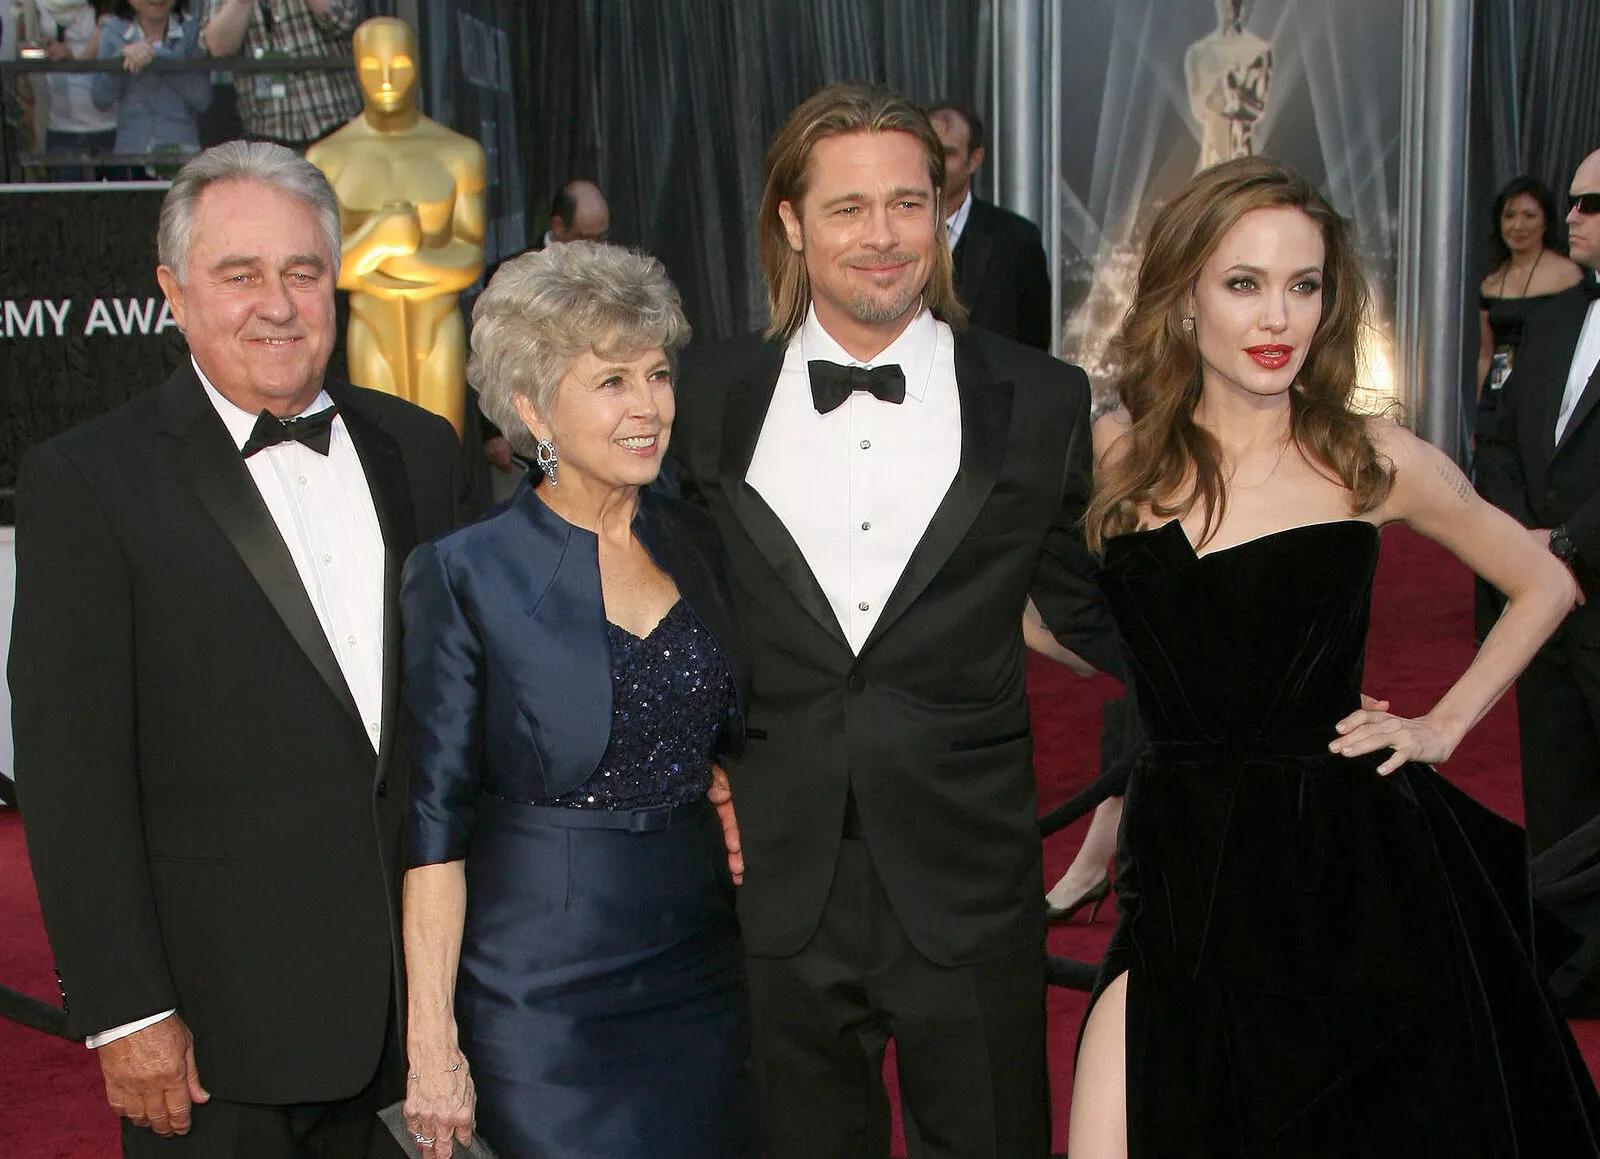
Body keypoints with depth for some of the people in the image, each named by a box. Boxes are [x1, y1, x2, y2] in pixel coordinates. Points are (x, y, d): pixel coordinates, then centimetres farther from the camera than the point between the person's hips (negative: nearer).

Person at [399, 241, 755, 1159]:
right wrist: (434, 1040, -12)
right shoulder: (466, 574, -10)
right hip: (542, 992, -5)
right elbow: (436, 825, -10)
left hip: (702, 970, 5)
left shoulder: (698, 544, 6)